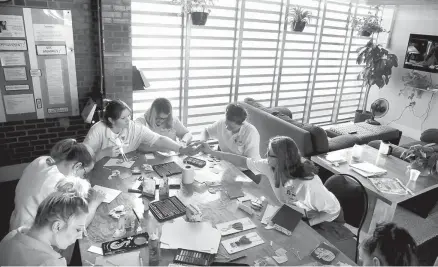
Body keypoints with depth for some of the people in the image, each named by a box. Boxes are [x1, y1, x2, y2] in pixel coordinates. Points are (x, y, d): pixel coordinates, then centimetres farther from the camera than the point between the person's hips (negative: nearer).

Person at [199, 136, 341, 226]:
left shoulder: (309, 184, -38)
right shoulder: (271, 166, -21)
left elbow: (334, 211, -25)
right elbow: (243, 161, -9)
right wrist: (212, 152, -7)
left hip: (311, 224, -5)